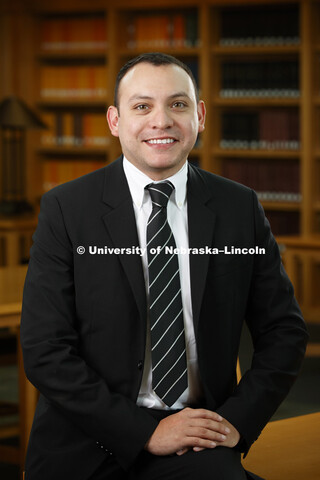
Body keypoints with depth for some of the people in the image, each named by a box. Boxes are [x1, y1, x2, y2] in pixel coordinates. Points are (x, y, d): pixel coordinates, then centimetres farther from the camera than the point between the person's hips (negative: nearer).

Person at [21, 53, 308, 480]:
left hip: (197, 444, 0)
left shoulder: (240, 208, 4)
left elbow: (283, 331, 10)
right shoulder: (66, 209, -3)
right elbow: (45, 351, -8)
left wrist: (238, 420, -5)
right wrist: (146, 432, -13)